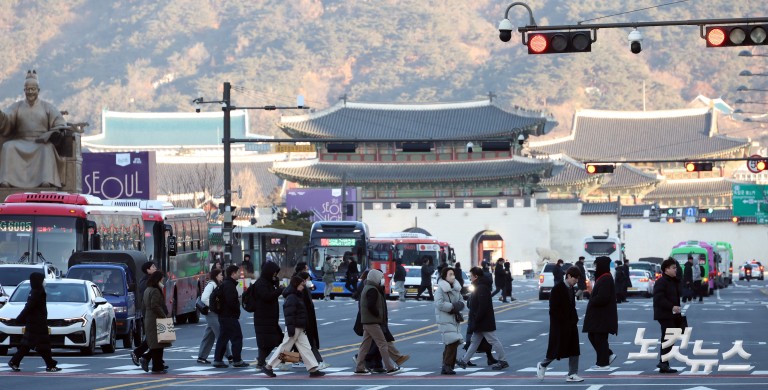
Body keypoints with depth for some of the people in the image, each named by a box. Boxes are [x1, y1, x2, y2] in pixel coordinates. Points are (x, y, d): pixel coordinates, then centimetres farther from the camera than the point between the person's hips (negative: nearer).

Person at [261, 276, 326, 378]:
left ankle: (313, 369, 2)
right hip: (294, 327, -10)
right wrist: (290, 328, -26)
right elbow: (289, 314, -22)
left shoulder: (297, 296, 15)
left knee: (305, 348, 5)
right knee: (285, 347, -2)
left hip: (299, 328, 10)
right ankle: (268, 367, 7)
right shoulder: (291, 298, -17)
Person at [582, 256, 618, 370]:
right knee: (592, 336, 14)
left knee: (600, 339, -3)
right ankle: (609, 355, 19)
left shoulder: (606, 279, -19)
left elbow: (602, 297, -26)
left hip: (603, 316, -10)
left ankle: (603, 363, 5)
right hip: (598, 315, 10)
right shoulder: (602, 278, 14)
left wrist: (591, 303, -12)